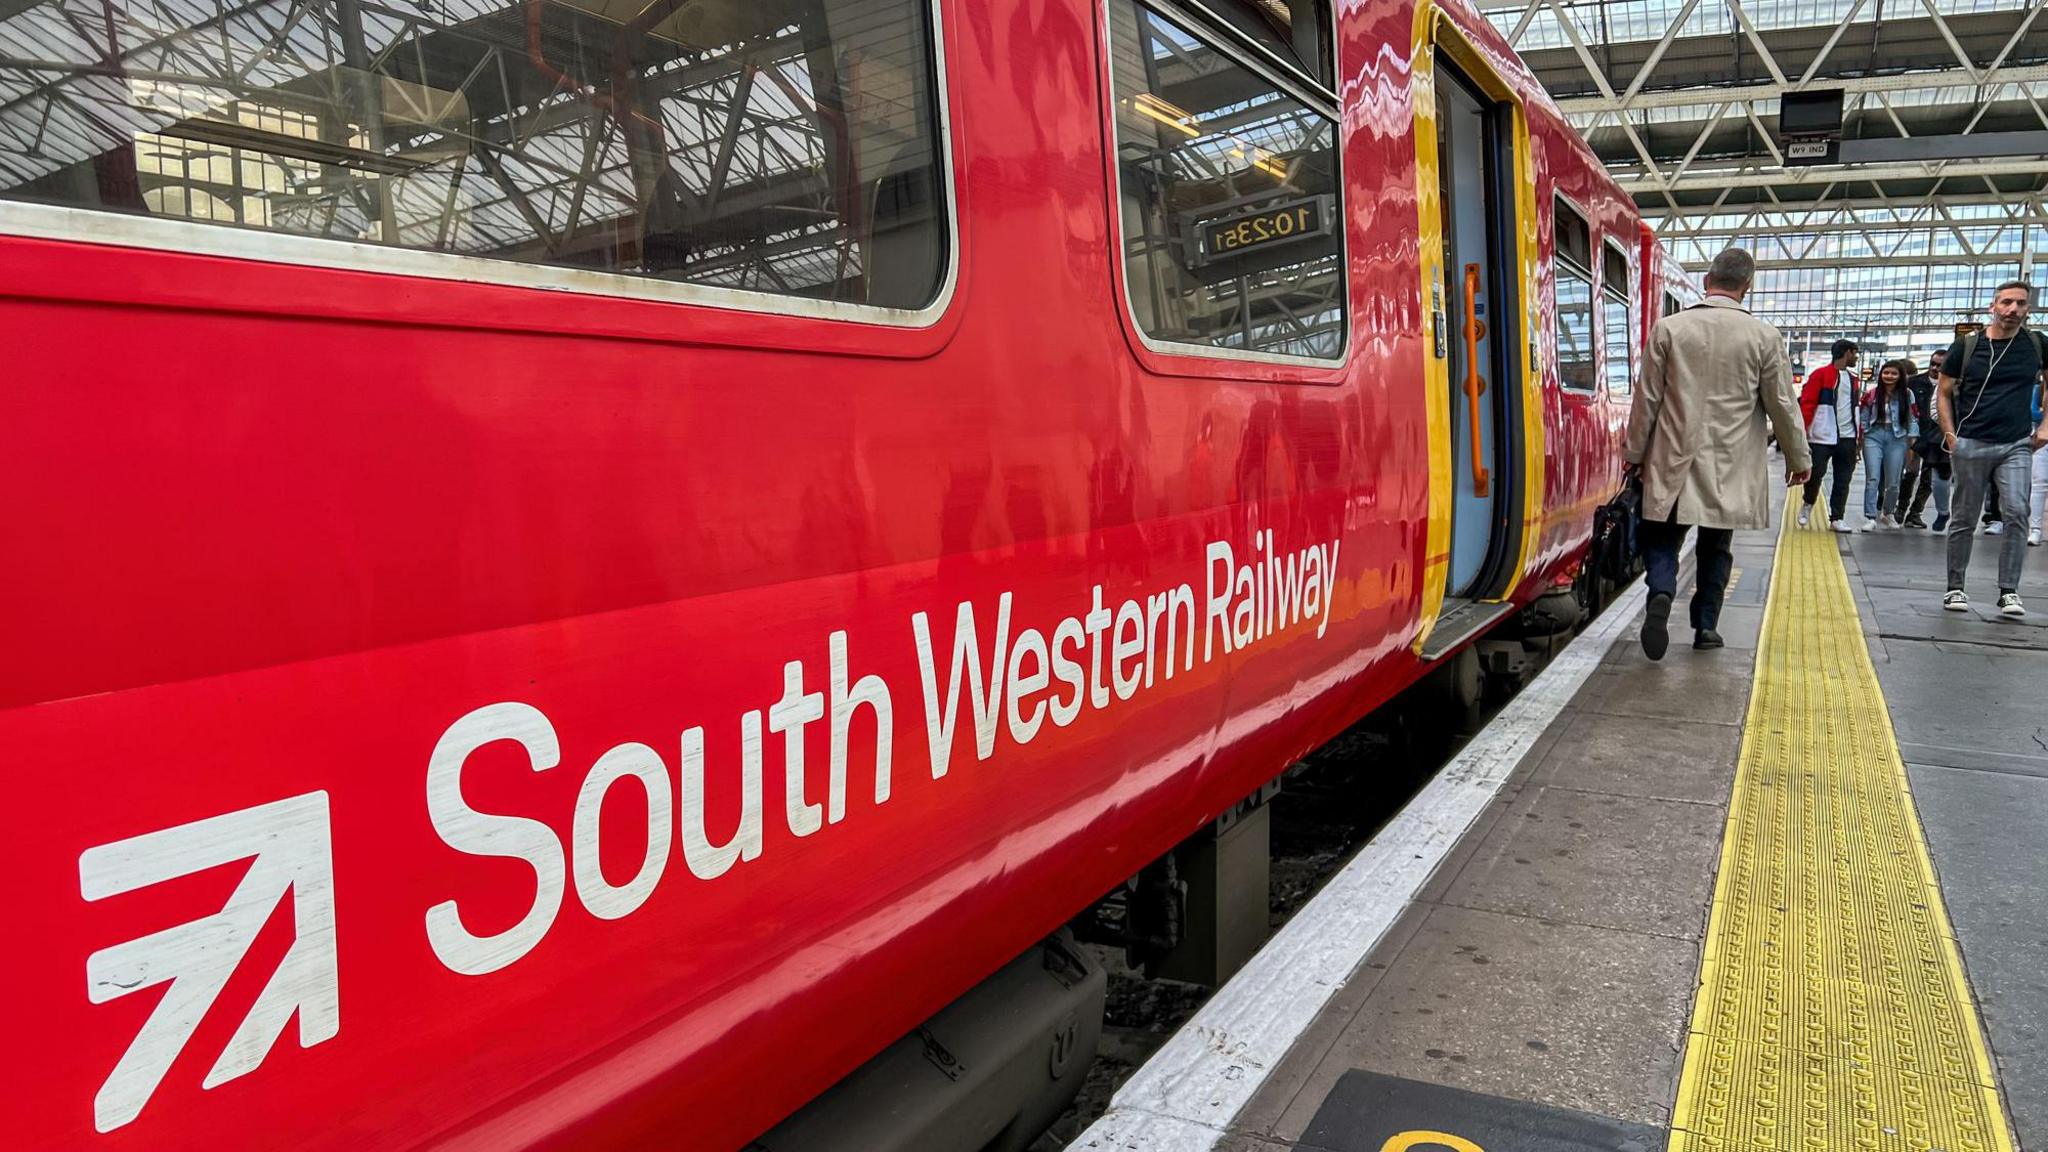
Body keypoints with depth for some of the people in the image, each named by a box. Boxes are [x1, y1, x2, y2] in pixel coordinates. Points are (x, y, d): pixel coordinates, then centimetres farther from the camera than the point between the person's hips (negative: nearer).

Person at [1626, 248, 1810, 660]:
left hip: (1673, 460, -1)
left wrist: (1636, 452, 12)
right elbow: (1783, 405, 2)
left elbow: (1647, 398, 0)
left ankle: (1661, 594, -20)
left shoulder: (1668, 329, -5)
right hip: (1730, 466, 1)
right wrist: (1799, 458, 15)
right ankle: (1706, 625, 18)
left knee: (1662, 538, 7)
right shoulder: (1764, 337, -4)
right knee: (1716, 546, 14)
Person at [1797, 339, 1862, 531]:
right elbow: (1806, 404, -8)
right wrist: (1802, 434, -15)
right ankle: (1808, 504, 24)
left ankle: (1836, 518, 10)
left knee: (1843, 480, 5)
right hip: (1822, 437, -6)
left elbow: (1854, 407, 20)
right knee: (1815, 474, -2)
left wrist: (1858, 437, 12)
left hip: (1847, 438, 6)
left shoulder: (1854, 379, 16)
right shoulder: (1821, 374, -4)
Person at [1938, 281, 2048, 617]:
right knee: (1964, 520, 6)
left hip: (2017, 447, 1)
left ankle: (2009, 592, -3)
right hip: (1971, 446, -1)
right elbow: (1944, 392, 6)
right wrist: (1950, 436, -3)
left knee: (2017, 514, -10)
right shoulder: (1967, 345, -1)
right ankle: (1955, 588, 15)